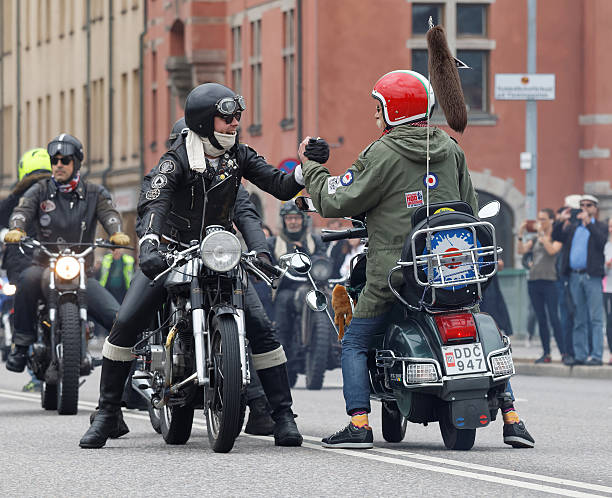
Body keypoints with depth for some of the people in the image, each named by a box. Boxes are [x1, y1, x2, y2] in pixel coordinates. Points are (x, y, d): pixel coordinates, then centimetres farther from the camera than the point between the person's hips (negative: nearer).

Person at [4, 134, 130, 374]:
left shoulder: (94, 192, 10)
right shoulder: (40, 190, 9)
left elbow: (109, 212, -7)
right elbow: (23, 210, -8)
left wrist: (117, 233, -31)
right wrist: (16, 229, -33)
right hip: (45, 267, -1)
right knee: (27, 278, -37)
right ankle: (21, 345, -26)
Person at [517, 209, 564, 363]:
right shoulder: (535, 239, 16)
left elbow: (552, 250, -17)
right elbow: (521, 250, 6)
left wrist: (542, 234, -14)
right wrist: (520, 234, -5)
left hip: (549, 280, -6)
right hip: (533, 280, 6)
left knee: (553, 318, -11)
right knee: (541, 319, 5)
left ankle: (564, 352, -9)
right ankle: (546, 354, 8)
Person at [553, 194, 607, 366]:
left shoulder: (600, 227, 6)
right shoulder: (573, 227, 19)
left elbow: (602, 241, -13)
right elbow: (556, 236, 10)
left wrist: (589, 223, -17)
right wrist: (562, 221, -4)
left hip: (592, 276, -5)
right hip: (575, 276, 5)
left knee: (595, 318, -7)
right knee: (579, 319, 8)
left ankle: (596, 356, -8)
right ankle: (580, 355, 11)